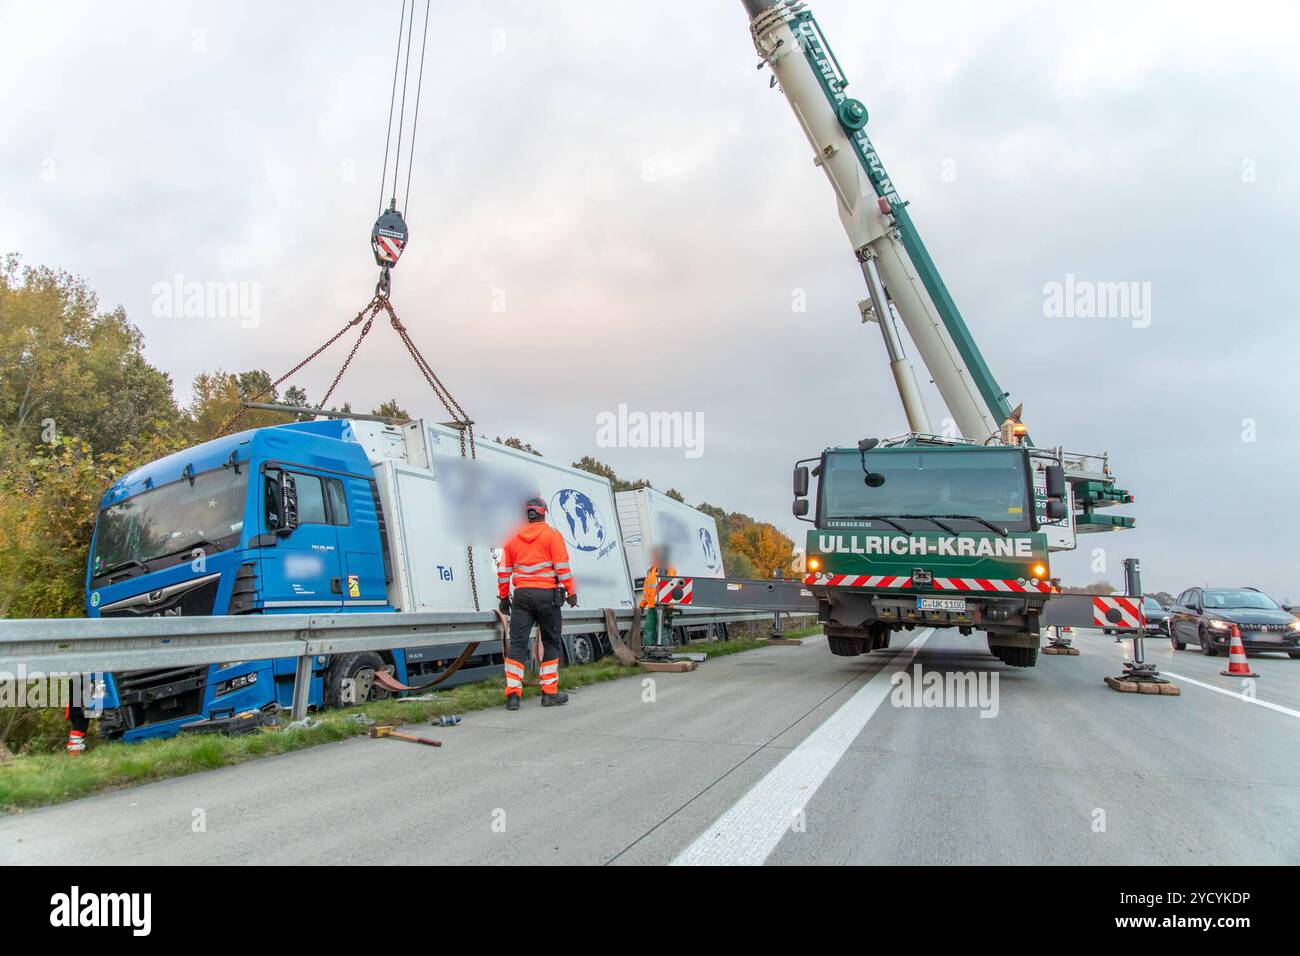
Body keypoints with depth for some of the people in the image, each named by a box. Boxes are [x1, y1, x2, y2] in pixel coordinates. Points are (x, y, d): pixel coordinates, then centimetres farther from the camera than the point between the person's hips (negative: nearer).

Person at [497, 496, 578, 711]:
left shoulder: (514, 538, 12)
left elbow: (503, 571, 13)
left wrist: (503, 597, 20)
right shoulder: (552, 535, -1)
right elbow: (562, 567, -9)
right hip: (546, 594, -3)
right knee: (551, 643, 8)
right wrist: (571, 592, -4)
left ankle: (512, 694, -5)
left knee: (517, 643, 3)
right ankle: (550, 693, 9)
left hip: (521, 594, 3)